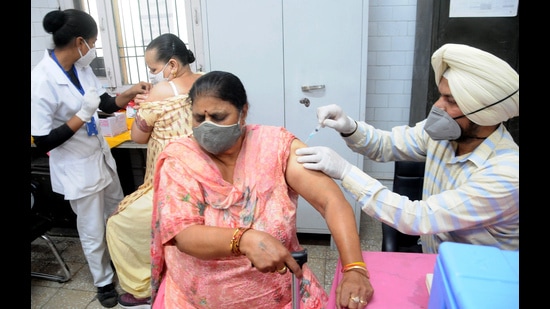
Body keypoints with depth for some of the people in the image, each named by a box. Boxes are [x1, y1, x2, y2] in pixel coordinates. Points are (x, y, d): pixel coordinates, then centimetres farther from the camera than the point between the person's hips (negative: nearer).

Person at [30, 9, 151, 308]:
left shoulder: (80, 67, -5)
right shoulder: (41, 81, -25)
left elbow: (107, 104, 7)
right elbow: (43, 141, -21)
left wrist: (129, 93, -11)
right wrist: (82, 115, -27)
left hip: (101, 155, 8)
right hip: (77, 167, -7)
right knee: (93, 232, 13)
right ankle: (104, 282, 37)